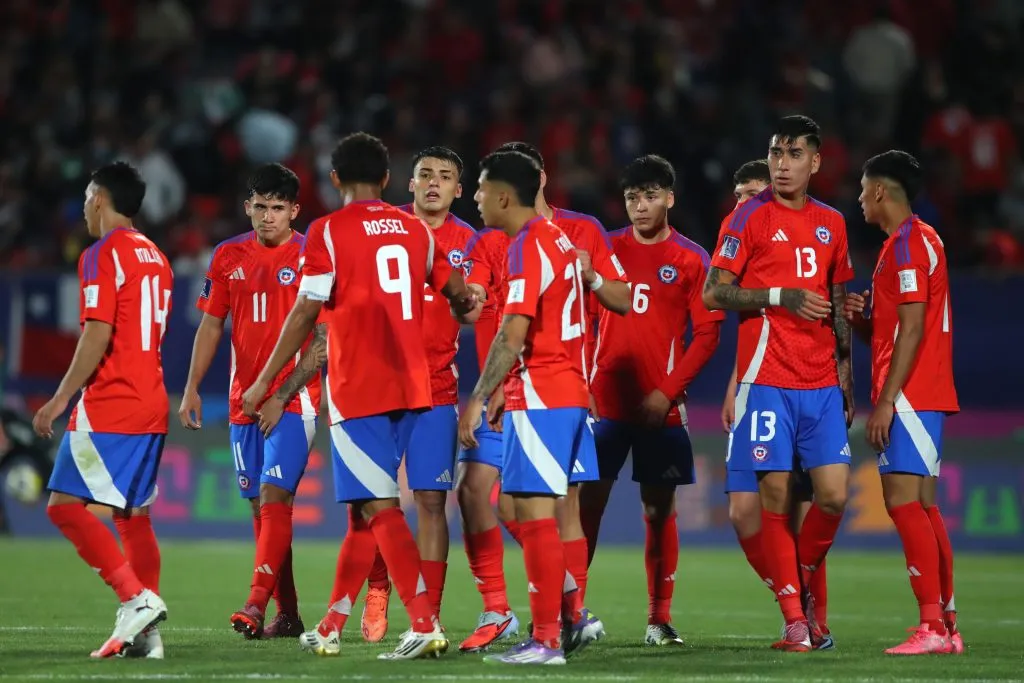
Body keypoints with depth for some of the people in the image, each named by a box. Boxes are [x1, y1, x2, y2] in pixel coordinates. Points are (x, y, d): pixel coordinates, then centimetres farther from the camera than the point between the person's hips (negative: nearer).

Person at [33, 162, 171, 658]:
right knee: (133, 514, 9)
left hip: (109, 406, -9)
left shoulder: (103, 255, -10)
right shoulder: (155, 257, 16)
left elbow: (98, 335, -18)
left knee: (67, 505, -8)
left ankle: (136, 598, -18)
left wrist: (62, 398, -14)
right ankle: (144, 633, 4)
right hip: (152, 404, 9)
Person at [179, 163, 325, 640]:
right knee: (262, 505, 7)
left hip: (294, 401, -5)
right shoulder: (228, 257, 10)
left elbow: (322, 340, -8)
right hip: (244, 403, 5)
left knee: (274, 496, -17)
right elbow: (211, 326, 15)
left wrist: (282, 395, -14)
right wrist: (191, 389, 6)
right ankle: (287, 615, 13)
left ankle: (257, 603, -22)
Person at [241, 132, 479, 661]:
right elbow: (460, 298, 19)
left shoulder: (329, 232, -6)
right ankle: (330, 628, 19)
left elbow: (306, 314, -10)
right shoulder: (416, 230, 10)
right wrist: (465, 310, 44)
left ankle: (425, 626, -18)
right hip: (410, 387, 6)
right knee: (364, 505, 13)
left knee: (378, 507, -8)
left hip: (358, 391, -6)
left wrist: (264, 381, -3)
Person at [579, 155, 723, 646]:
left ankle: (659, 619, 10)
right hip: (605, 402, 1)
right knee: (587, 504, -3)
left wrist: (668, 391, -11)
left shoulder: (692, 260, 1)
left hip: (661, 407, -1)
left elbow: (707, 333, -2)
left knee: (660, 511, 4)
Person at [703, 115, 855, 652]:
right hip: (767, 380, -4)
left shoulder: (831, 223, 14)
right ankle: (794, 617, 1)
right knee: (776, 495, -6)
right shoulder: (750, 218, -1)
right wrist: (781, 296, -15)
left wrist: (845, 371, 14)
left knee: (833, 493, -6)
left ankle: (801, 579, 20)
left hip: (821, 385, 4)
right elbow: (713, 294, -5)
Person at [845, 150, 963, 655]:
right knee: (920, 505, 9)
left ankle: (932, 626, -19)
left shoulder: (908, 242, -11)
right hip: (922, 397, 10)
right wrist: (861, 318, 6)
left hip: (910, 397, -10)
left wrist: (886, 400, -20)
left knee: (902, 500, -14)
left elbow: (912, 328, -19)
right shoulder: (914, 241, 20)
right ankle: (946, 626, 9)